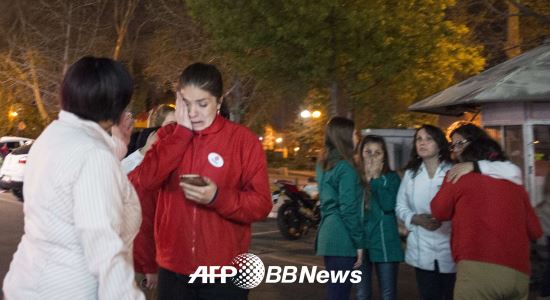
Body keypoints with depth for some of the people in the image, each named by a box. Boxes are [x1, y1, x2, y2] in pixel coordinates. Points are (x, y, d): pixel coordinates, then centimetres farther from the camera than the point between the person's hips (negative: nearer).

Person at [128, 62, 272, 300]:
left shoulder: (244, 140, -5)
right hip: (173, 268, 3)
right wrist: (181, 131, -12)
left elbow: (262, 204, -8)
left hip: (224, 271, -3)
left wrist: (217, 197, -24)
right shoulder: (169, 135, 6)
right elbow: (146, 180, -11)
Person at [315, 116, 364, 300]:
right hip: (343, 239, -9)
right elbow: (348, 209, -16)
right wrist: (358, 242, -12)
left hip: (328, 235, 9)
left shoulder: (323, 165, 13)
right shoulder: (345, 168, -13)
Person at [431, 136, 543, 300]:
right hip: (519, 274, 5)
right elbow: (535, 231, 19)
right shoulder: (516, 187, 15)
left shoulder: (460, 177, 6)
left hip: (478, 269, -5)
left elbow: (439, 212, 17)